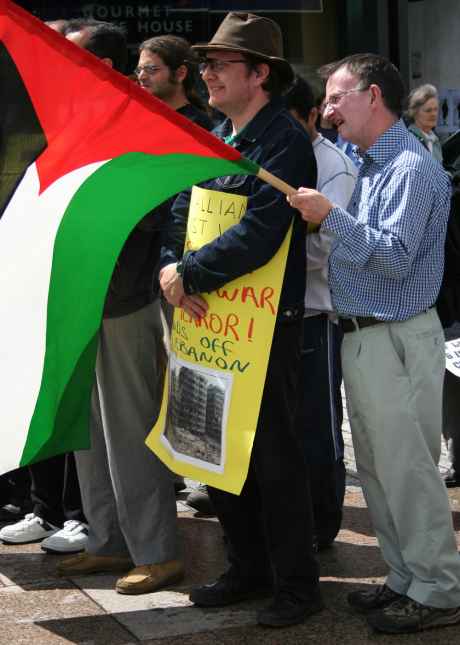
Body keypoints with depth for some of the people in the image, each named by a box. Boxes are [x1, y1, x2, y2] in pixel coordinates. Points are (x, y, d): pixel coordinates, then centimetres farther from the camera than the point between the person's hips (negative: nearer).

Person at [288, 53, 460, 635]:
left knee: (407, 471, -3)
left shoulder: (413, 169, -15)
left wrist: (332, 217, -23)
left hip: (396, 341, -10)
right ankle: (405, 579, 27)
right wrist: (328, 224, 8)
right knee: (377, 471, 15)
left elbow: (396, 257, -23)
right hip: (361, 339, 10)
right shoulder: (370, 167, 15)